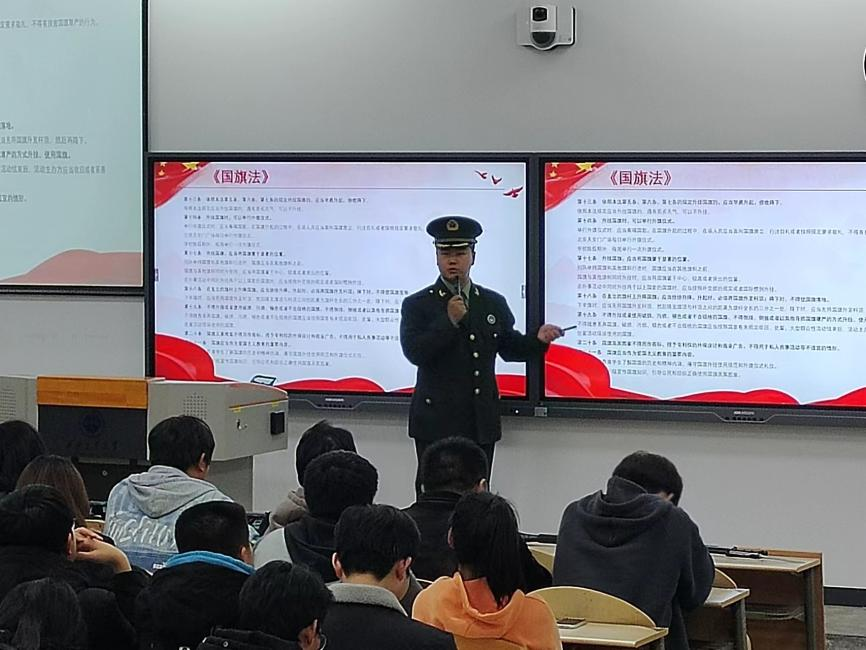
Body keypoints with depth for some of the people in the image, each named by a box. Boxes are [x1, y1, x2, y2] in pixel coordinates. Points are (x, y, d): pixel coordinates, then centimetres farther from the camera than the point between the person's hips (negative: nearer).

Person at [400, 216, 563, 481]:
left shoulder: (493, 303, 13)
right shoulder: (417, 305, 0)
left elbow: (509, 348, 18)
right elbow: (414, 352, -13)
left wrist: (538, 339, 0)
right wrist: (451, 321, -20)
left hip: (481, 424, 4)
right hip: (437, 424, -4)